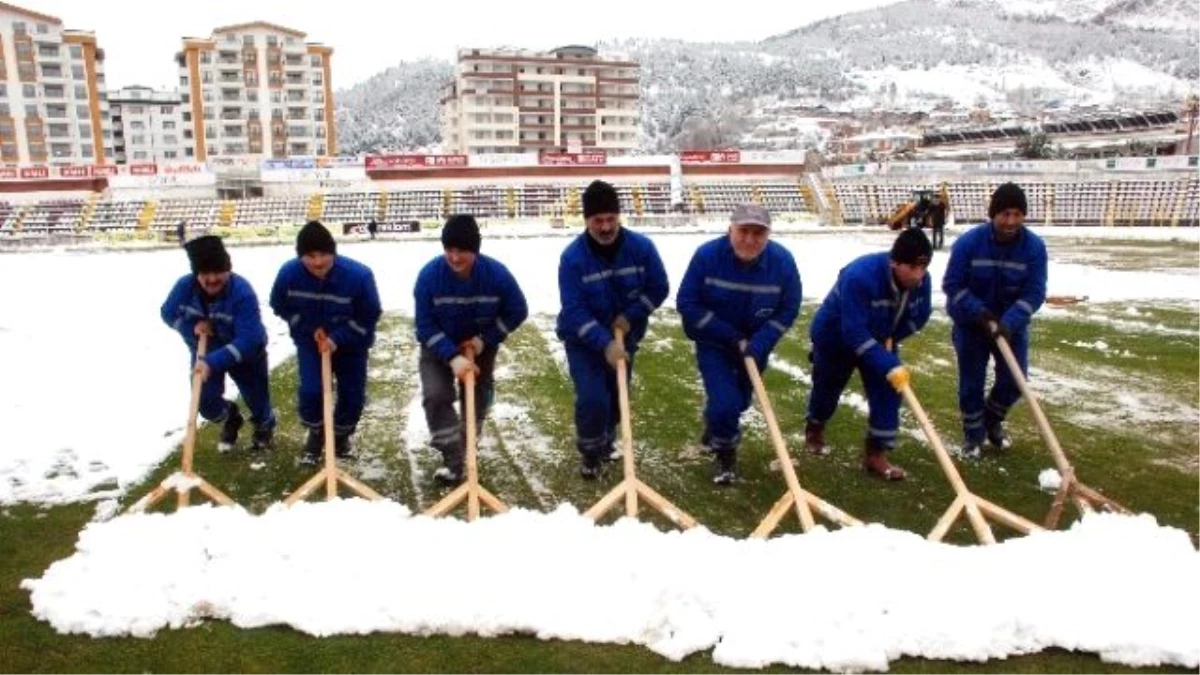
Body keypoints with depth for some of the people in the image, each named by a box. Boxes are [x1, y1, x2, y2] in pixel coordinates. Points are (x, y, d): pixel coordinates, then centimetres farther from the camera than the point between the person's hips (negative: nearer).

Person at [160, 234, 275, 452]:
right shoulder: (185, 286, -22)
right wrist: (192, 326, -23)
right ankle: (230, 419, 37)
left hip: (246, 353, -3)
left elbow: (248, 340, -41)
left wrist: (213, 361, -49)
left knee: (257, 400, 9)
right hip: (205, 353, 3)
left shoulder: (242, 292, -37)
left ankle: (264, 426, 47)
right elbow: (168, 313, -2)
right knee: (207, 404, -1)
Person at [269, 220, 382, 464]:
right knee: (310, 390, -12)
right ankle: (315, 434, 18)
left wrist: (337, 338, -25)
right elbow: (280, 306, -3)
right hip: (310, 339, 1)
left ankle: (341, 435, 32)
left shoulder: (358, 275, -30)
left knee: (353, 394, 2)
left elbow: (370, 315, -19)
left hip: (351, 341, 0)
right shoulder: (289, 273, -22)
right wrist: (310, 328, -14)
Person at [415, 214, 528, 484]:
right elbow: (425, 325, -21)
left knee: (479, 396, 12)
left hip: (480, 345, 1)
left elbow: (517, 312, -12)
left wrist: (484, 340, -20)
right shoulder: (429, 274, -26)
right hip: (439, 347, -1)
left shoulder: (496, 273, -25)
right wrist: (452, 357, -31)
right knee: (435, 395, -18)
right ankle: (453, 461, -9)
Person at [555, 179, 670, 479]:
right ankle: (590, 452, 12)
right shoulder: (573, 257, -24)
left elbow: (659, 288, -6)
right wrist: (605, 343, -35)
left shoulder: (641, 246, -16)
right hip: (583, 339, -3)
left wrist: (630, 316, -18)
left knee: (617, 394, 16)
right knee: (592, 397, -13)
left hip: (625, 334, 4)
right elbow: (574, 311, -26)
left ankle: (606, 442, 42)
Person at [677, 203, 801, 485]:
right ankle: (725, 453, 14)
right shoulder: (707, 255, -26)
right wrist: (732, 338, -22)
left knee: (739, 401, 20)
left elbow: (788, 309, -12)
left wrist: (757, 345, -24)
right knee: (725, 402, -15)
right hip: (713, 342, -3)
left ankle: (716, 430, 54)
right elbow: (687, 303, -20)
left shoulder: (782, 261, -21)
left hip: (755, 344, 3)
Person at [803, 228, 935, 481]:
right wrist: (889, 366, -46)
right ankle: (814, 429, 46)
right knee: (827, 389, 15)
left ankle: (876, 453, 3)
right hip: (835, 337, -5)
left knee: (888, 390, -8)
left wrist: (890, 338, -15)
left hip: (880, 339, 5)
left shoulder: (921, 281, -21)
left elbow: (919, 316, -2)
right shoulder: (860, 276, -42)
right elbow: (854, 332, -43)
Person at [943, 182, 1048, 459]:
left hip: (1011, 325, 2)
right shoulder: (968, 242, -20)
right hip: (971, 323, -2)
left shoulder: (1035, 246, -14)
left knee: (1014, 380, 4)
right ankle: (973, 433, 25)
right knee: (971, 382, 4)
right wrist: (979, 312, -24)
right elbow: (952, 285, -14)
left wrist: (1009, 322, -28)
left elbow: (1034, 293, -16)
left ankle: (992, 420, 33)